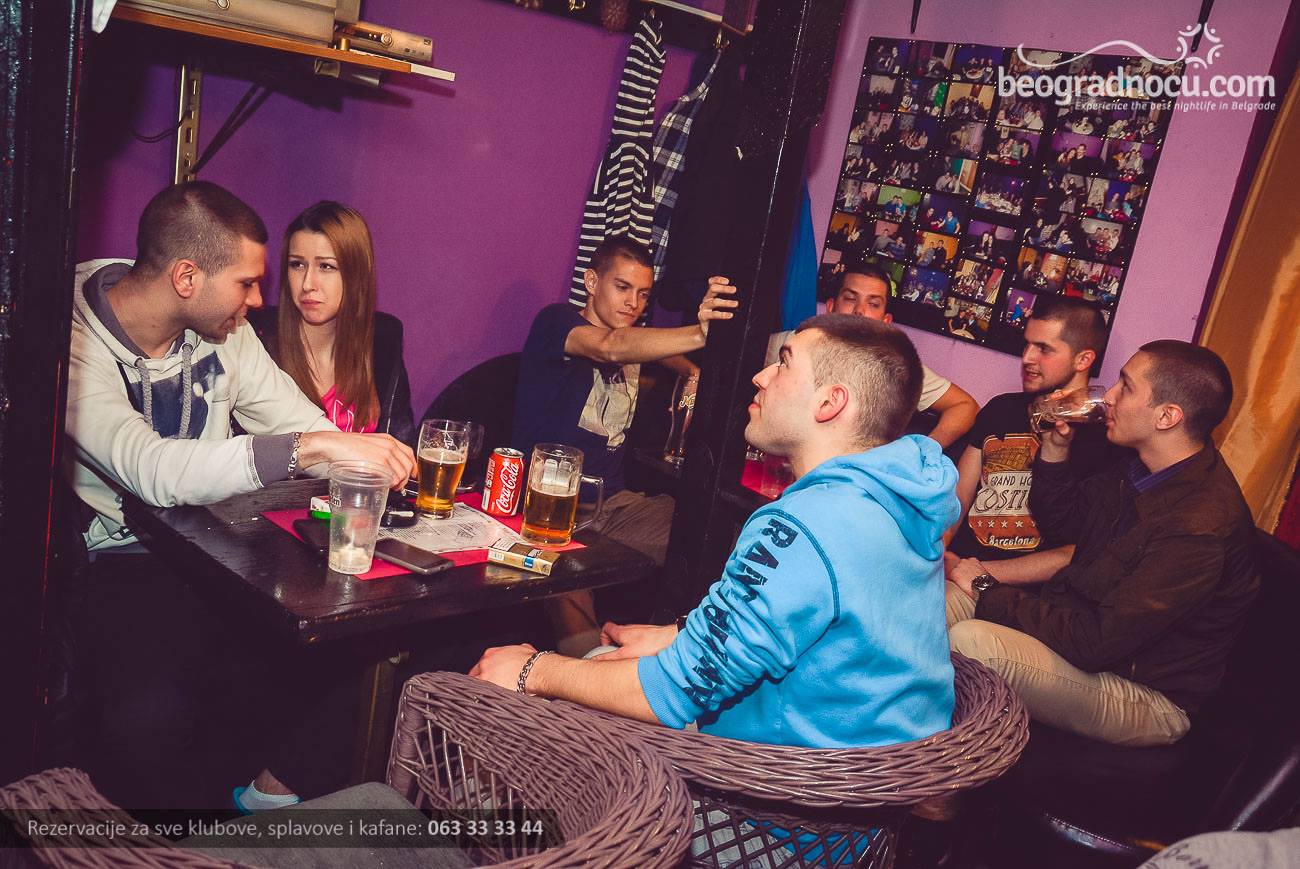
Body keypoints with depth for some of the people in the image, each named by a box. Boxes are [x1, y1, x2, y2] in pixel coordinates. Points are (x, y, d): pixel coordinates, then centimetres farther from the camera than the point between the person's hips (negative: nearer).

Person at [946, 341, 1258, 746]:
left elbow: (1096, 641, -28)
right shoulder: (1142, 471, 1)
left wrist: (988, 591, -18)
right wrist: (1057, 445, -1)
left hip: (1146, 694, -9)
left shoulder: (1200, 530, -29)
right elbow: (1059, 519, 17)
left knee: (970, 641, -29)